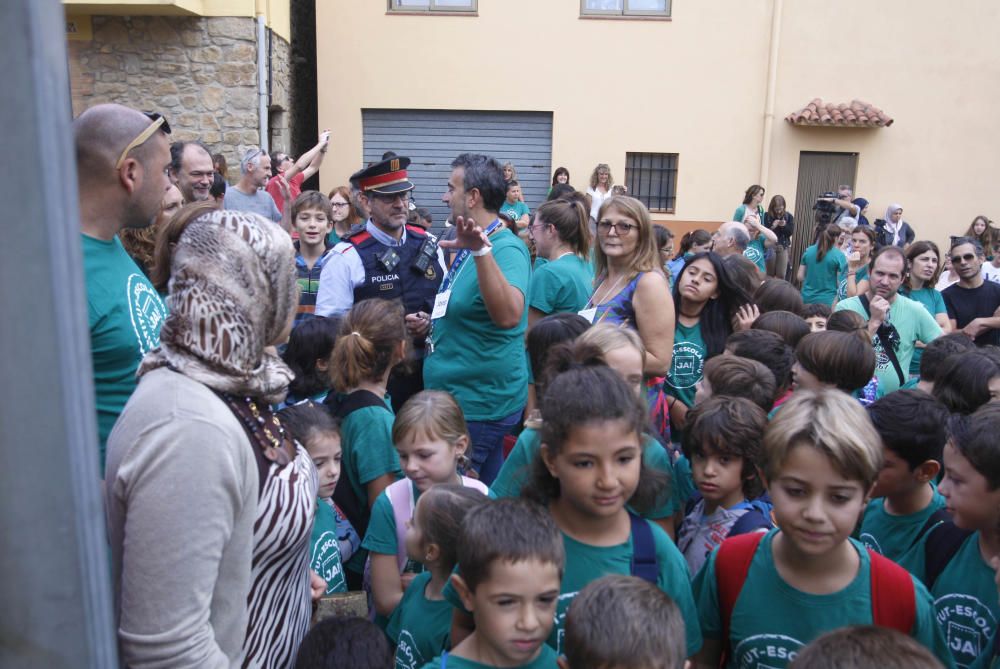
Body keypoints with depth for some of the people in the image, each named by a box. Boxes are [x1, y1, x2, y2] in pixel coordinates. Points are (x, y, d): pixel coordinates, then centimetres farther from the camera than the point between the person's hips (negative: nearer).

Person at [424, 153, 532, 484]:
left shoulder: (507, 249, -20)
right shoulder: (469, 246, 10)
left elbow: (508, 316, -39)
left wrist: (482, 250, -45)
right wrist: (430, 325, 9)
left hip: (478, 405, -9)